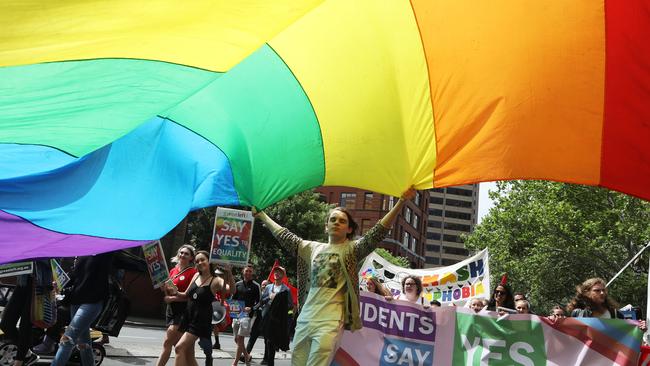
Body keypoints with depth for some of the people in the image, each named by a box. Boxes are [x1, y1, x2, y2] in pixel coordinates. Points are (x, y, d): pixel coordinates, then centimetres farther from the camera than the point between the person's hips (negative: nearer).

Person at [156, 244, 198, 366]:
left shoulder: (193, 272, -6)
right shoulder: (173, 271, 13)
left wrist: (175, 292, -21)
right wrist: (165, 288, -1)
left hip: (183, 311, -7)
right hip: (171, 308, 7)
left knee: (167, 343, -13)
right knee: (177, 344, 10)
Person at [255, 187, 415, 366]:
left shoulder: (352, 250, 3)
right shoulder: (313, 248, 16)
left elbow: (378, 232, -9)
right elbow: (284, 236, 22)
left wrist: (401, 201, -19)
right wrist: (261, 214, 25)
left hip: (330, 321, -5)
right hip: (305, 318, 5)